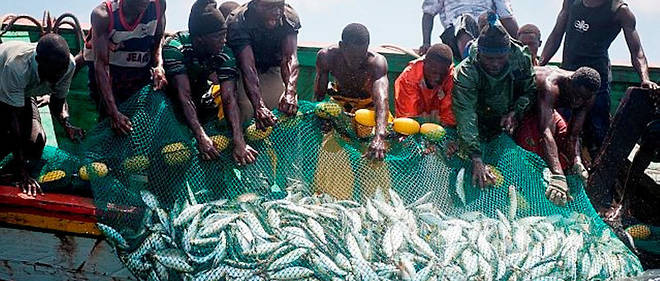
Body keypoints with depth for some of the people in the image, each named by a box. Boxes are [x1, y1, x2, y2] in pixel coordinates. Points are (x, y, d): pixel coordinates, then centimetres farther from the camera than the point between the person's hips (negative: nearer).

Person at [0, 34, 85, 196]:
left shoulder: (69, 64, -28)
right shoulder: (17, 67, -44)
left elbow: (58, 100, -10)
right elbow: (14, 119, -40)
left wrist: (67, 126, -31)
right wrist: (21, 172, -41)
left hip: (24, 93, 5)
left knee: (35, 140, -11)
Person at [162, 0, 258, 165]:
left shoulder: (225, 54, -25)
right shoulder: (175, 48, -35)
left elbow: (229, 98, -33)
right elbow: (184, 96, -41)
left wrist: (239, 142, -47)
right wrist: (201, 137, -51)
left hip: (199, 91, 5)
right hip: (170, 94, -5)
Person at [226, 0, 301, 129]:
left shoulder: (290, 17, -24)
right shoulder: (238, 23, -33)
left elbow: (290, 57, -35)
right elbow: (248, 67, -43)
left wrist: (290, 92, -55)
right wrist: (258, 106, -57)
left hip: (272, 68, 3)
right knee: (246, 106, -25)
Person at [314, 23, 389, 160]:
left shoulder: (377, 62, -35)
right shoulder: (326, 56, -27)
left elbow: (382, 98, -49)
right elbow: (319, 95, -14)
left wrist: (379, 136, -64)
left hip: (369, 103, -1)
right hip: (340, 100, 1)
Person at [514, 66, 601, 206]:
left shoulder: (587, 98, -21)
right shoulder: (550, 86, -44)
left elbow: (573, 135, -19)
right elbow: (546, 132, -55)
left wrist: (577, 161, -40)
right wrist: (557, 176, -65)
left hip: (547, 108, 7)